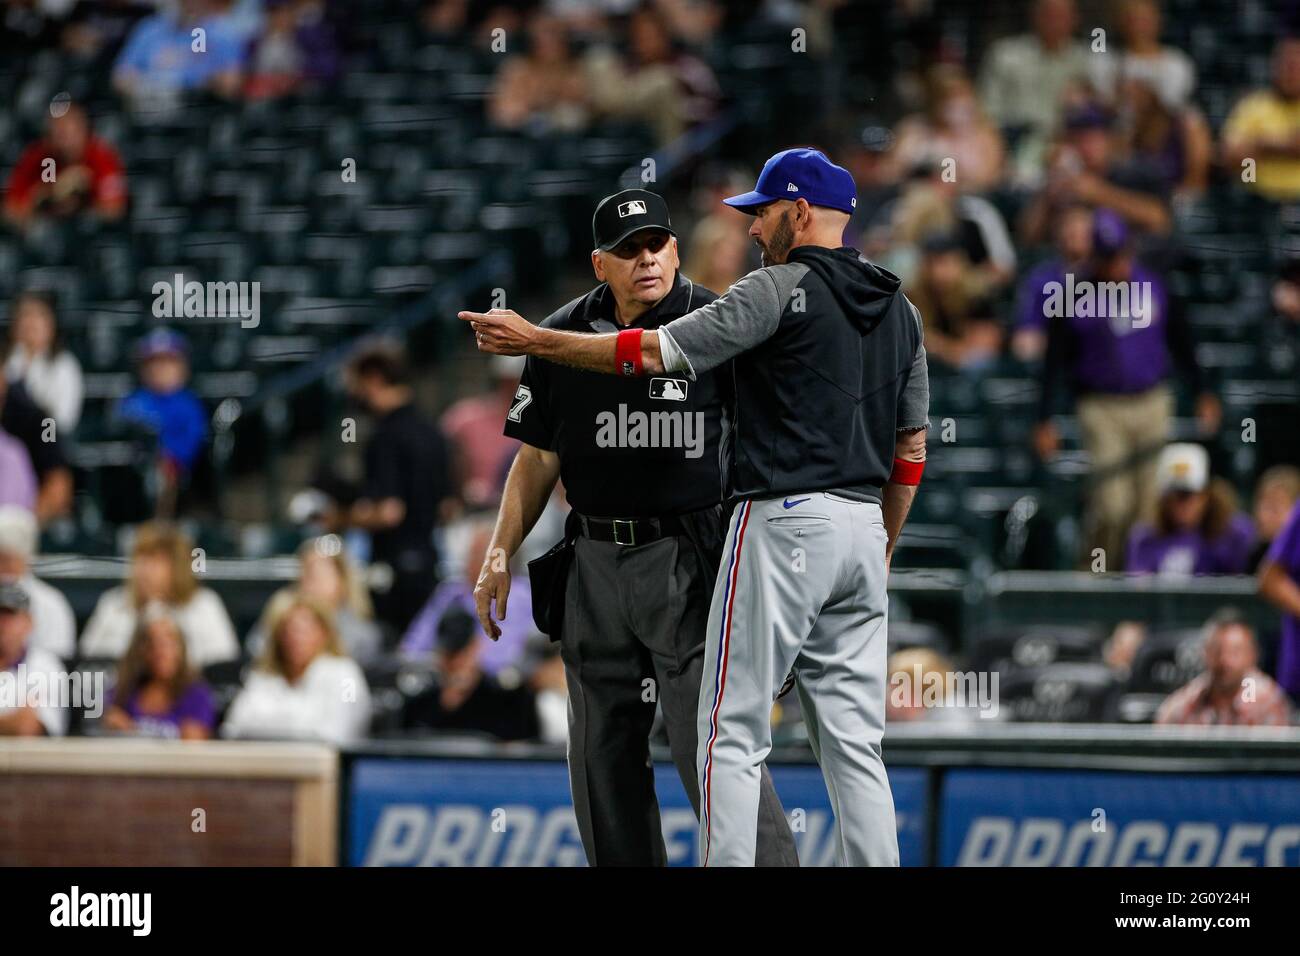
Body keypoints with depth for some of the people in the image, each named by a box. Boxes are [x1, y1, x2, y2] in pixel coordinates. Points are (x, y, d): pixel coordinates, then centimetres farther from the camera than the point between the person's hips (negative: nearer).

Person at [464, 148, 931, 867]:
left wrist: (533, 341, -4)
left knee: (731, 733, -4)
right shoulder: (897, 309, 15)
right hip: (862, 528, 7)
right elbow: (911, 447, 18)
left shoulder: (783, 289, -8)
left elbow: (656, 353, -11)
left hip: (782, 521, -7)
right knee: (853, 743, 7)